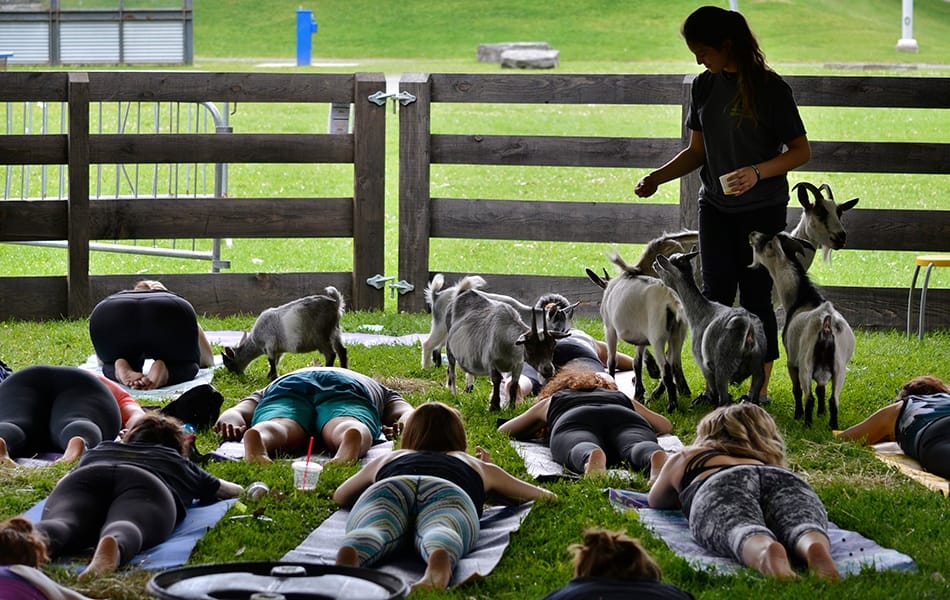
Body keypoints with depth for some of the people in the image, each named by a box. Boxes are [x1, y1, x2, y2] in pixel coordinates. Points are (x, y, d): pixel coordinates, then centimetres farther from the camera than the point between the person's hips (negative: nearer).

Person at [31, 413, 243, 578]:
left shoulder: (101, 449, 44)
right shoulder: (181, 464, 41)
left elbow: (62, 483, 59)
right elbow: (235, 490, 54)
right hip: (145, 486, -1)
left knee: (62, 525, -26)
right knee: (124, 531, -30)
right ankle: (112, 548, -67)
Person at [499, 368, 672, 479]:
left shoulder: (550, 401, 42)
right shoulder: (622, 397, 45)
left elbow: (503, 430, 49)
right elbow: (666, 426, 51)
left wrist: (544, 427, 63)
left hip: (575, 424, -1)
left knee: (581, 450, -32)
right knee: (636, 447, -28)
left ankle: (593, 458, -68)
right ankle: (655, 458, -65)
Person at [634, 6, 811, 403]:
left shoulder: (769, 87, -13)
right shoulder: (705, 86, 4)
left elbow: (801, 151, -10)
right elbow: (697, 152, 11)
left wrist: (758, 171, -26)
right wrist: (658, 177, -3)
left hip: (762, 208, -5)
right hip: (716, 206, 5)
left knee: (755, 297, -1)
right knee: (715, 294, 3)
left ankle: (761, 389, 8)